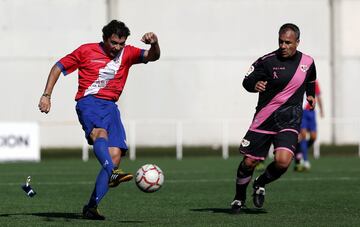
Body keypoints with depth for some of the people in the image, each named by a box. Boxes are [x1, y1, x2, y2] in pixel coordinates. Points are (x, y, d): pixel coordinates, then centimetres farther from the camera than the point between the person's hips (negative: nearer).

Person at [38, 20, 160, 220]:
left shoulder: (127, 53, 13)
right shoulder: (86, 51, 5)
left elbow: (153, 56, 0)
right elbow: (58, 67, 11)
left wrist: (154, 44, -24)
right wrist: (46, 95, 2)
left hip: (110, 106, 4)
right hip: (88, 102, -4)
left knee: (115, 155, -11)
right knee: (100, 133, -35)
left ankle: (91, 207, -7)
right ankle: (112, 174, -61)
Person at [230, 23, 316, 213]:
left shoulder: (307, 62, 4)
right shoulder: (267, 61, -7)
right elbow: (247, 81, -5)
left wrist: (311, 95, 16)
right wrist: (255, 85, -24)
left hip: (289, 119, 1)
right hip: (264, 117, -1)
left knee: (283, 161, -21)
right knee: (249, 162, 1)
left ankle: (261, 184, 11)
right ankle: (239, 198, 27)